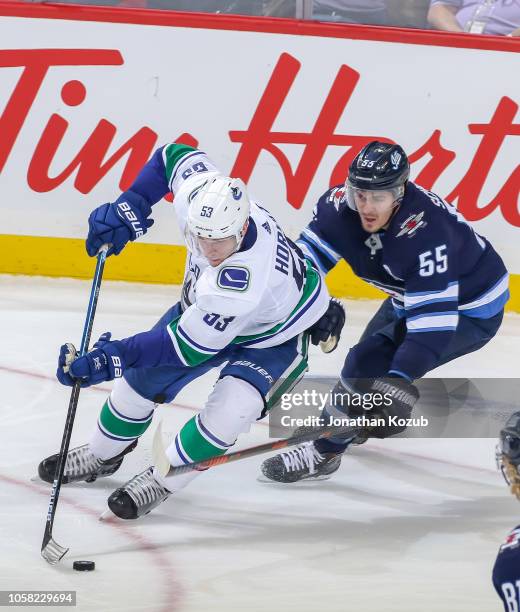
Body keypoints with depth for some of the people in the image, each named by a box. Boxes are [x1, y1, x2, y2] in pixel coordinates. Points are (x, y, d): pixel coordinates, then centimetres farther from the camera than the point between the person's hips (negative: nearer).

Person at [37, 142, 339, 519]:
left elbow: (189, 347, -37)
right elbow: (176, 155, -8)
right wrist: (130, 206, -17)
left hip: (277, 331, -7)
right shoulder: (200, 196, -32)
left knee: (231, 409, -29)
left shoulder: (244, 280, -47)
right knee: (142, 378, 9)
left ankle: (161, 482, -7)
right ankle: (102, 456, 36)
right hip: (206, 306, 7)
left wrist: (113, 358, -35)